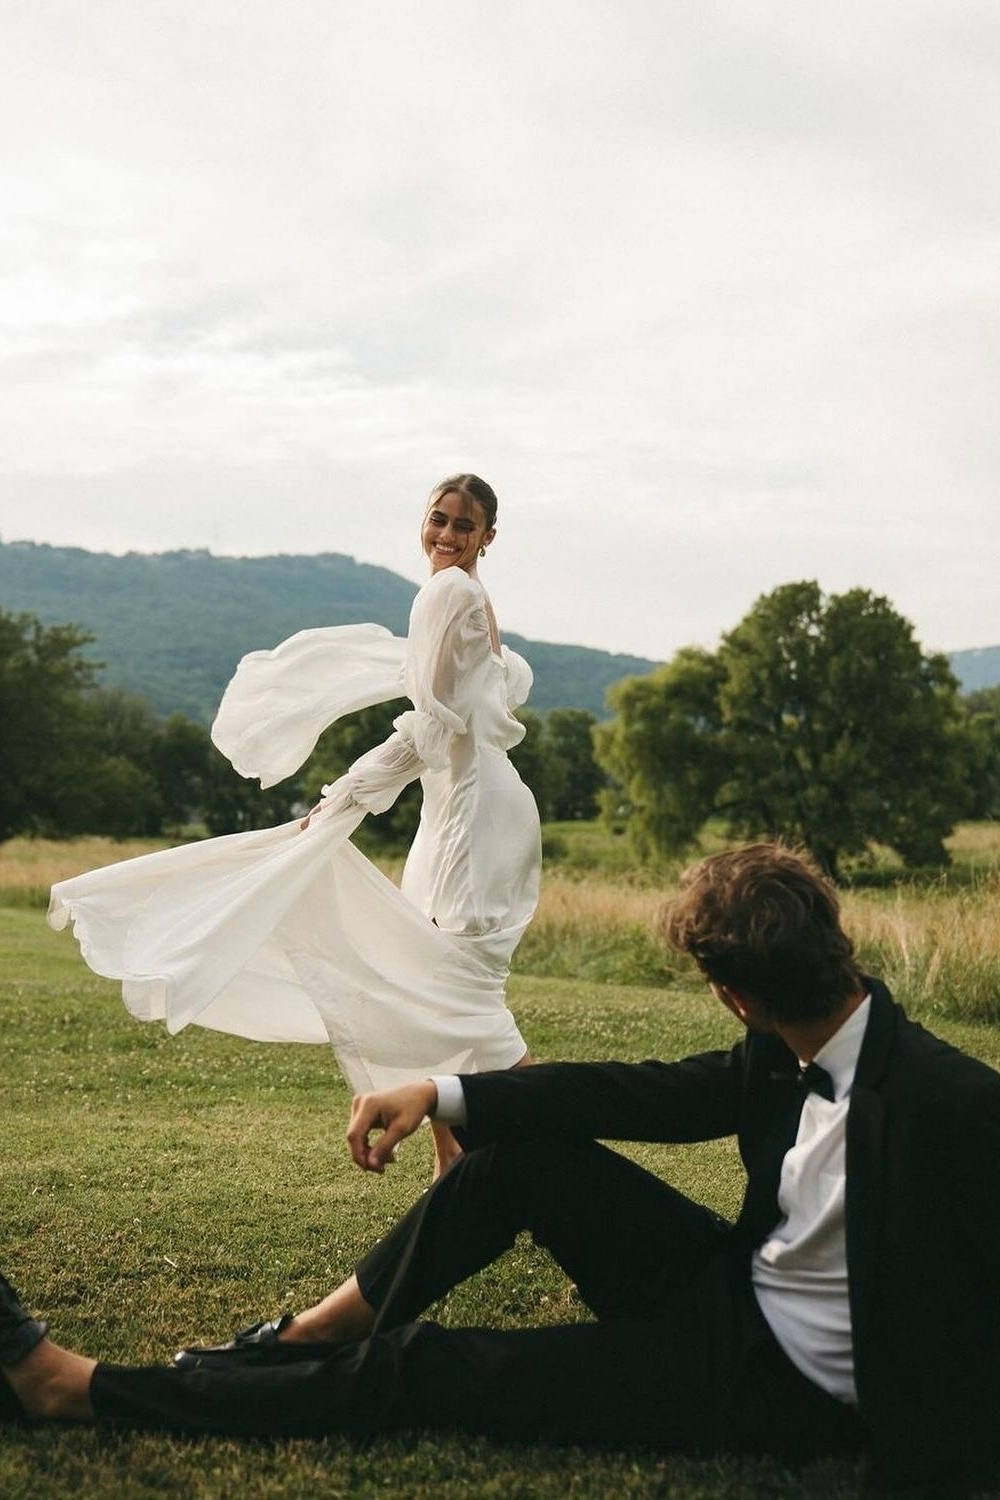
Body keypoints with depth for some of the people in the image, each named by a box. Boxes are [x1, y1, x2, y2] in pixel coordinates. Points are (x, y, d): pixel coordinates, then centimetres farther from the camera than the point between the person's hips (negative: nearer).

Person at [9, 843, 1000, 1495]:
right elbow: (651, 1095, 1)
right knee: (530, 1150, -3)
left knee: (429, 1371, -9)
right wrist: (437, 1093, -5)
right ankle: (319, 1334, 10)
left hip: (792, 1387, -7)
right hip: (736, 1290, 7)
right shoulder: (784, 1059, -5)